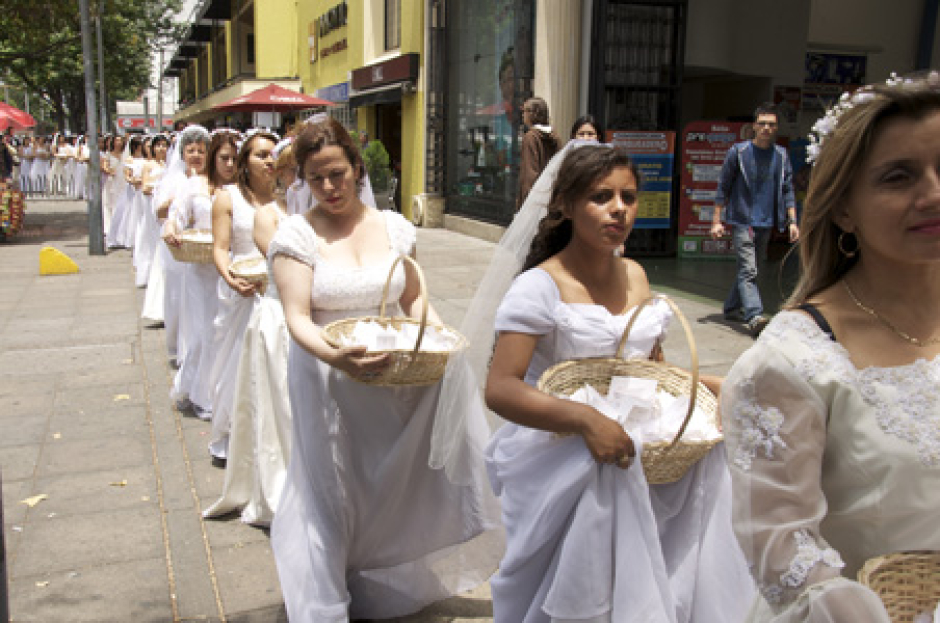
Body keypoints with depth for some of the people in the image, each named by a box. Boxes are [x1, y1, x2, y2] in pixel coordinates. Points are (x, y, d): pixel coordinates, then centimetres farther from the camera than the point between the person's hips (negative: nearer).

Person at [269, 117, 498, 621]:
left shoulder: (393, 226, 4)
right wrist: (331, 354, -33)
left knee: (389, 485, 11)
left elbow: (413, 299, 11)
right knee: (333, 491, 5)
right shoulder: (298, 234, -6)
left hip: (394, 379, 3)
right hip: (328, 382, -3)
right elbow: (297, 319, -13)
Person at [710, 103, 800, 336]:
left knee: (750, 270, 13)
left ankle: (732, 307, 29)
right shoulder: (738, 152, -1)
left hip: (766, 224, 5)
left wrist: (792, 221, 2)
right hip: (741, 221, -5)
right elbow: (723, 187, 1)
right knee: (748, 270, -16)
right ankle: (755, 317, -25)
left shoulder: (781, 155, 9)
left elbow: (787, 190, 11)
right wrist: (716, 221, -4)